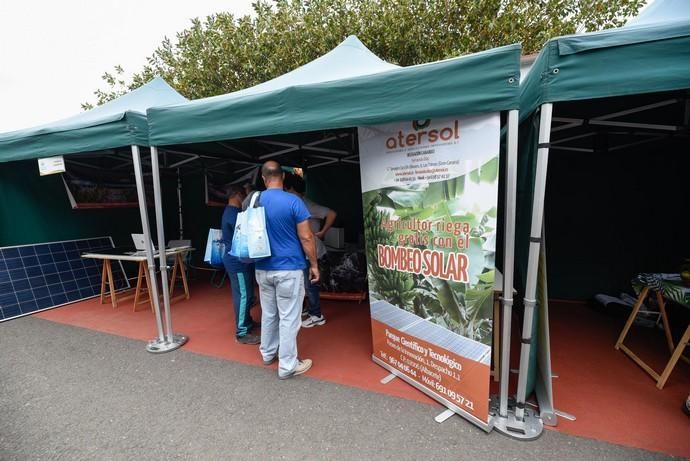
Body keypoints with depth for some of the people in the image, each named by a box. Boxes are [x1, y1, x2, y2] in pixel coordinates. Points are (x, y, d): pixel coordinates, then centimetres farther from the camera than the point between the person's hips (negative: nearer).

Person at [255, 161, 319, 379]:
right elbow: (306, 238, -13)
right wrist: (314, 264, -2)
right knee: (288, 318, 4)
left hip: (263, 269, 6)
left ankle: (268, 353, 37)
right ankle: (287, 366, 15)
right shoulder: (293, 202, -14)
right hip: (289, 269, -6)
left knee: (268, 313, 20)